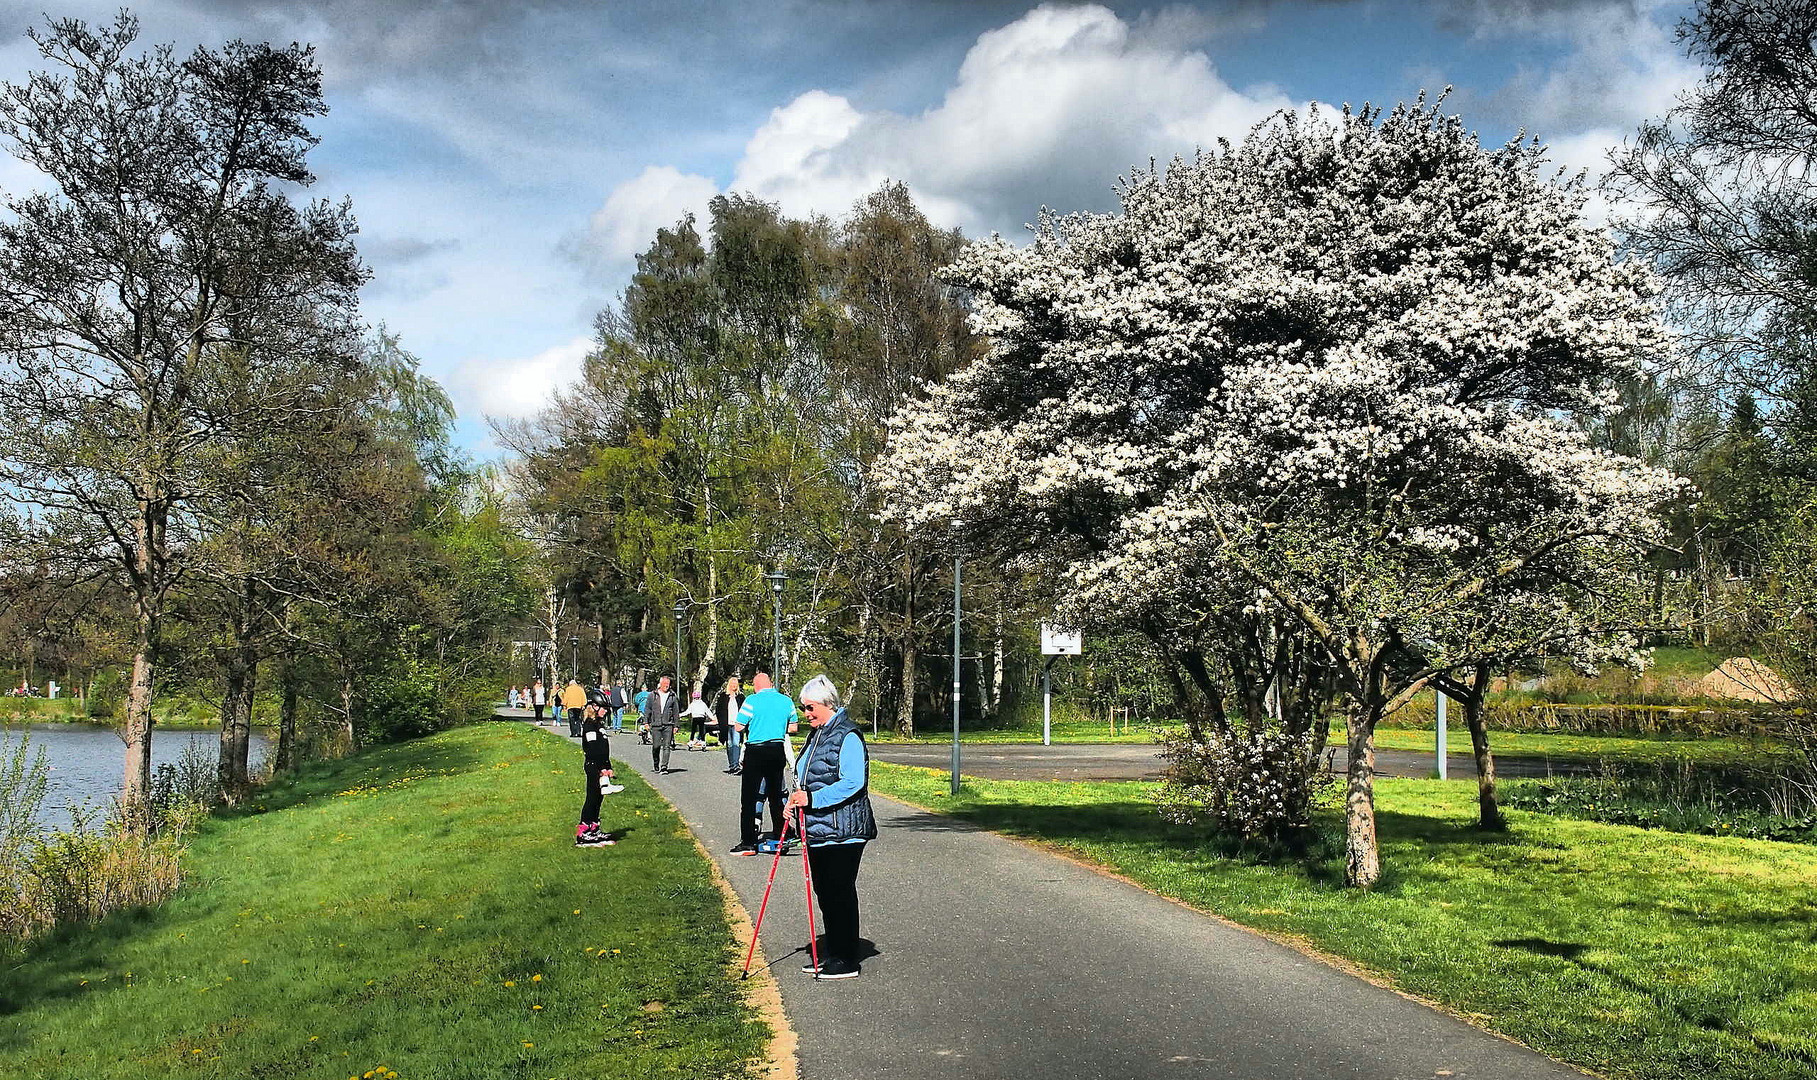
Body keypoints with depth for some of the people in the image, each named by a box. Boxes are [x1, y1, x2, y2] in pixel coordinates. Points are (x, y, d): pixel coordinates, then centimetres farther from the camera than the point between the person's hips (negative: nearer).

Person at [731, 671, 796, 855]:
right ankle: (779, 838, 21)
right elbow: (793, 728, 11)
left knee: (748, 798, 0)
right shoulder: (786, 701, 5)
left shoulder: (752, 700, -9)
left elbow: (738, 727, -10)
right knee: (776, 796, 16)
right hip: (777, 751, 5)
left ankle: (748, 843, -2)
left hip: (755, 751, -5)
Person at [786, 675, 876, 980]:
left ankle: (846, 961, 5)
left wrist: (812, 799, -24)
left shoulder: (848, 736, -14)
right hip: (818, 828, 10)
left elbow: (853, 783, -23)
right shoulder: (816, 734, 16)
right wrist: (797, 800, 8)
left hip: (843, 831, -10)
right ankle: (830, 955, 25)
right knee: (824, 893, 15)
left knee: (840, 893, -4)